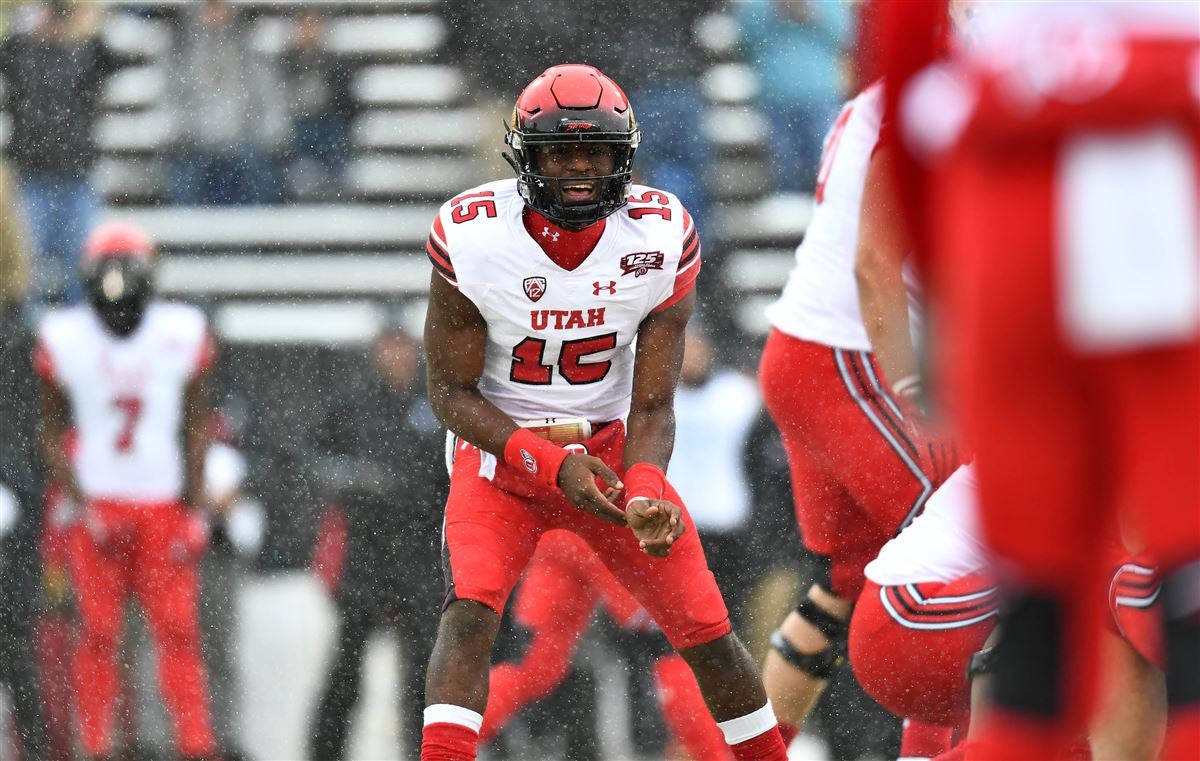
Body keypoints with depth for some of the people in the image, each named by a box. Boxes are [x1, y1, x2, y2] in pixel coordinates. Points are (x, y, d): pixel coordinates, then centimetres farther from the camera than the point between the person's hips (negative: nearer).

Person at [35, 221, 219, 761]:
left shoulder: (181, 333, 0)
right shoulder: (64, 338, -3)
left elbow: (194, 429, 7)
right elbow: (51, 434, 3)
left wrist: (195, 509, 1)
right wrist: (84, 509, -7)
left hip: (164, 505, 1)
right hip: (95, 505, -1)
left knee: (178, 630, -3)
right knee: (98, 632, -2)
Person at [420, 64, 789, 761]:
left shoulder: (663, 238, -15)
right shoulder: (472, 238, -19)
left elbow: (652, 404, -11)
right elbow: (452, 391, -12)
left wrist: (644, 493, -31)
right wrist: (554, 465, -25)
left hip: (612, 447, 2)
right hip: (503, 445, -2)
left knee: (709, 634, 0)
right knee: (469, 612, -25)